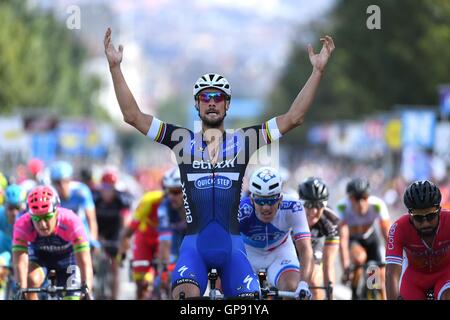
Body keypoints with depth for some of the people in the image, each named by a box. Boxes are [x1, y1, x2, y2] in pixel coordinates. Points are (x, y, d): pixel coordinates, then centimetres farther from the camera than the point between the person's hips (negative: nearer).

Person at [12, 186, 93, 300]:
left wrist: (86, 289, -58)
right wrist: (21, 290, -58)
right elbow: (20, 262, -42)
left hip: (68, 257, 0)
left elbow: (84, 261, -44)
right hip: (39, 256, 0)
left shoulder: (71, 221, -38)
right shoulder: (23, 225, -35)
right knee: (31, 281, -29)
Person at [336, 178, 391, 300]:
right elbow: (343, 238, -38)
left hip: (370, 238, 2)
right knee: (360, 257, -34)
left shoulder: (378, 205, -31)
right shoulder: (342, 207, -34)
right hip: (352, 239, -2)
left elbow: (387, 234, -29)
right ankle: (354, 294, -11)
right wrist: (345, 268, -45)